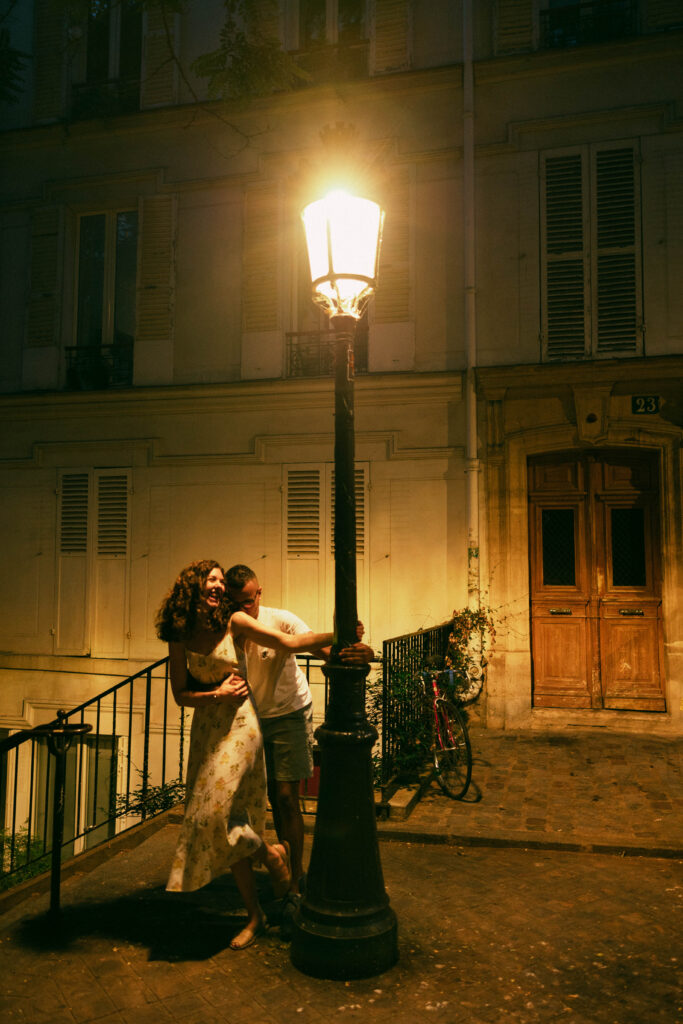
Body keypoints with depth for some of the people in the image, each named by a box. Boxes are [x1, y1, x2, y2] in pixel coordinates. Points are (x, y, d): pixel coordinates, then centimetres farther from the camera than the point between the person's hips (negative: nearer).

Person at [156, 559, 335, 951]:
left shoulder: (234, 623, -7)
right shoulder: (180, 635, 2)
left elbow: (288, 643, -11)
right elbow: (180, 694, 4)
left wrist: (335, 635, -20)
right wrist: (217, 694, -12)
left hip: (239, 727, -4)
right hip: (205, 730, 4)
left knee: (215, 812, -13)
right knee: (226, 821, 8)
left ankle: (273, 854, 17)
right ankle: (255, 915, 22)